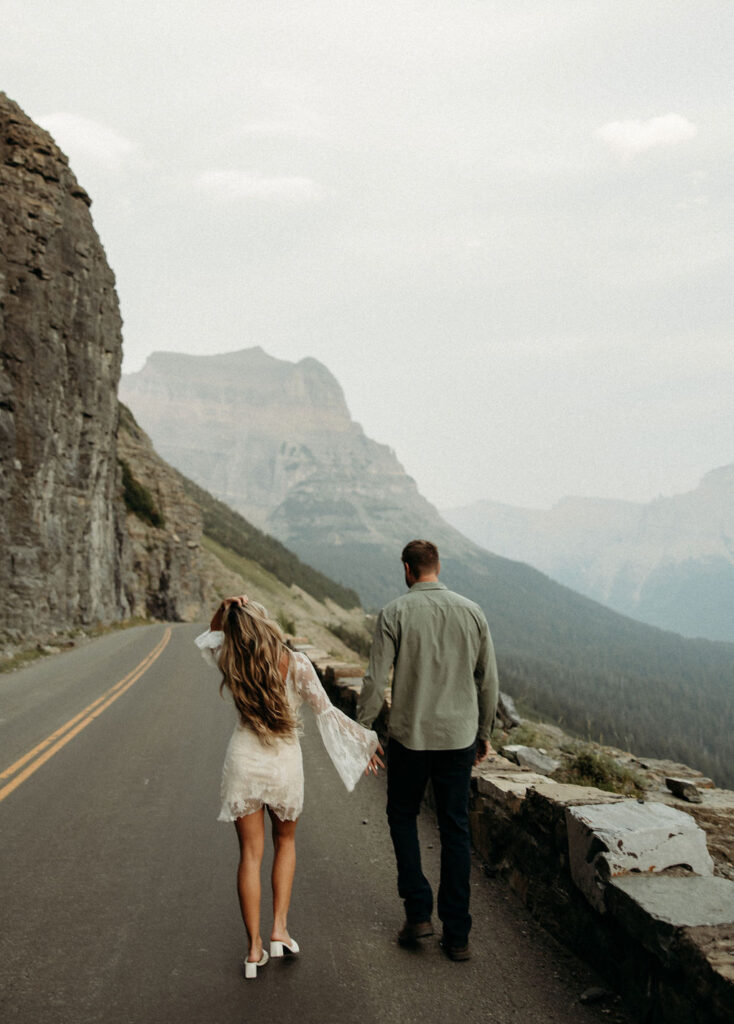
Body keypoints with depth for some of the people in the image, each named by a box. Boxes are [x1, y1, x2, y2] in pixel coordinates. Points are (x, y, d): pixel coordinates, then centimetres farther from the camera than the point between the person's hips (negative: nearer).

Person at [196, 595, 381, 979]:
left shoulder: (230, 663, -8)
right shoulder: (295, 664, -15)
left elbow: (208, 637, 13)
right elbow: (326, 712, -11)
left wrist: (222, 611, -7)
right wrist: (364, 740, 2)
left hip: (243, 760, 1)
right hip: (284, 764, -1)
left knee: (250, 853, 10)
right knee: (285, 842, 23)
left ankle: (255, 948, 13)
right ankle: (279, 929, 16)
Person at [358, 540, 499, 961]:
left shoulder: (395, 613, -9)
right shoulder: (472, 611, 0)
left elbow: (376, 680, -10)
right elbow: (489, 680, 5)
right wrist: (484, 732, 17)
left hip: (409, 736, -2)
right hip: (459, 737, 3)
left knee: (403, 817, 19)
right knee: (455, 830, 12)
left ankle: (419, 912, 13)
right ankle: (457, 935, 16)